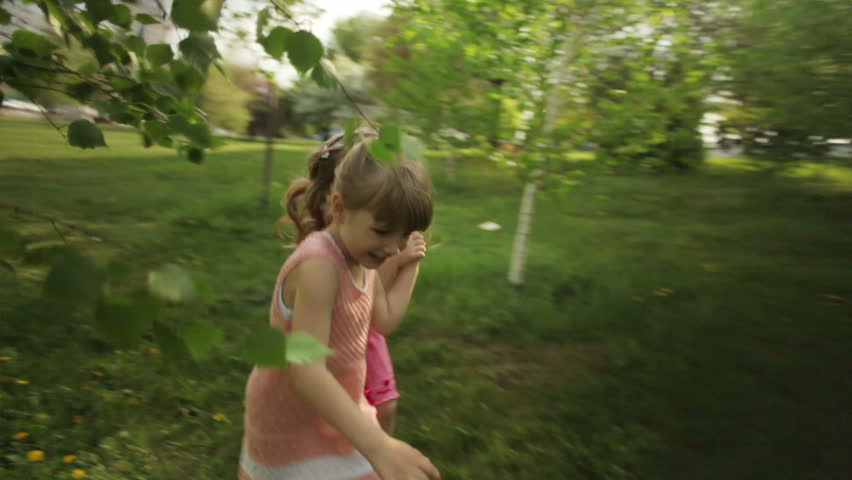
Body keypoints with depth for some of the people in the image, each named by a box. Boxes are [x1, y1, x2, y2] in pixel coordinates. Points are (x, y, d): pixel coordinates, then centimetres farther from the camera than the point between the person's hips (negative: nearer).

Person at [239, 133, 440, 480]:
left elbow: (385, 321, 7)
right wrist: (378, 446, -45)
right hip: (294, 425, -8)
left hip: (335, 416, 8)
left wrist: (410, 265, 3)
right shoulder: (319, 265, -31)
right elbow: (307, 371, -38)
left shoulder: (360, 258, -3)